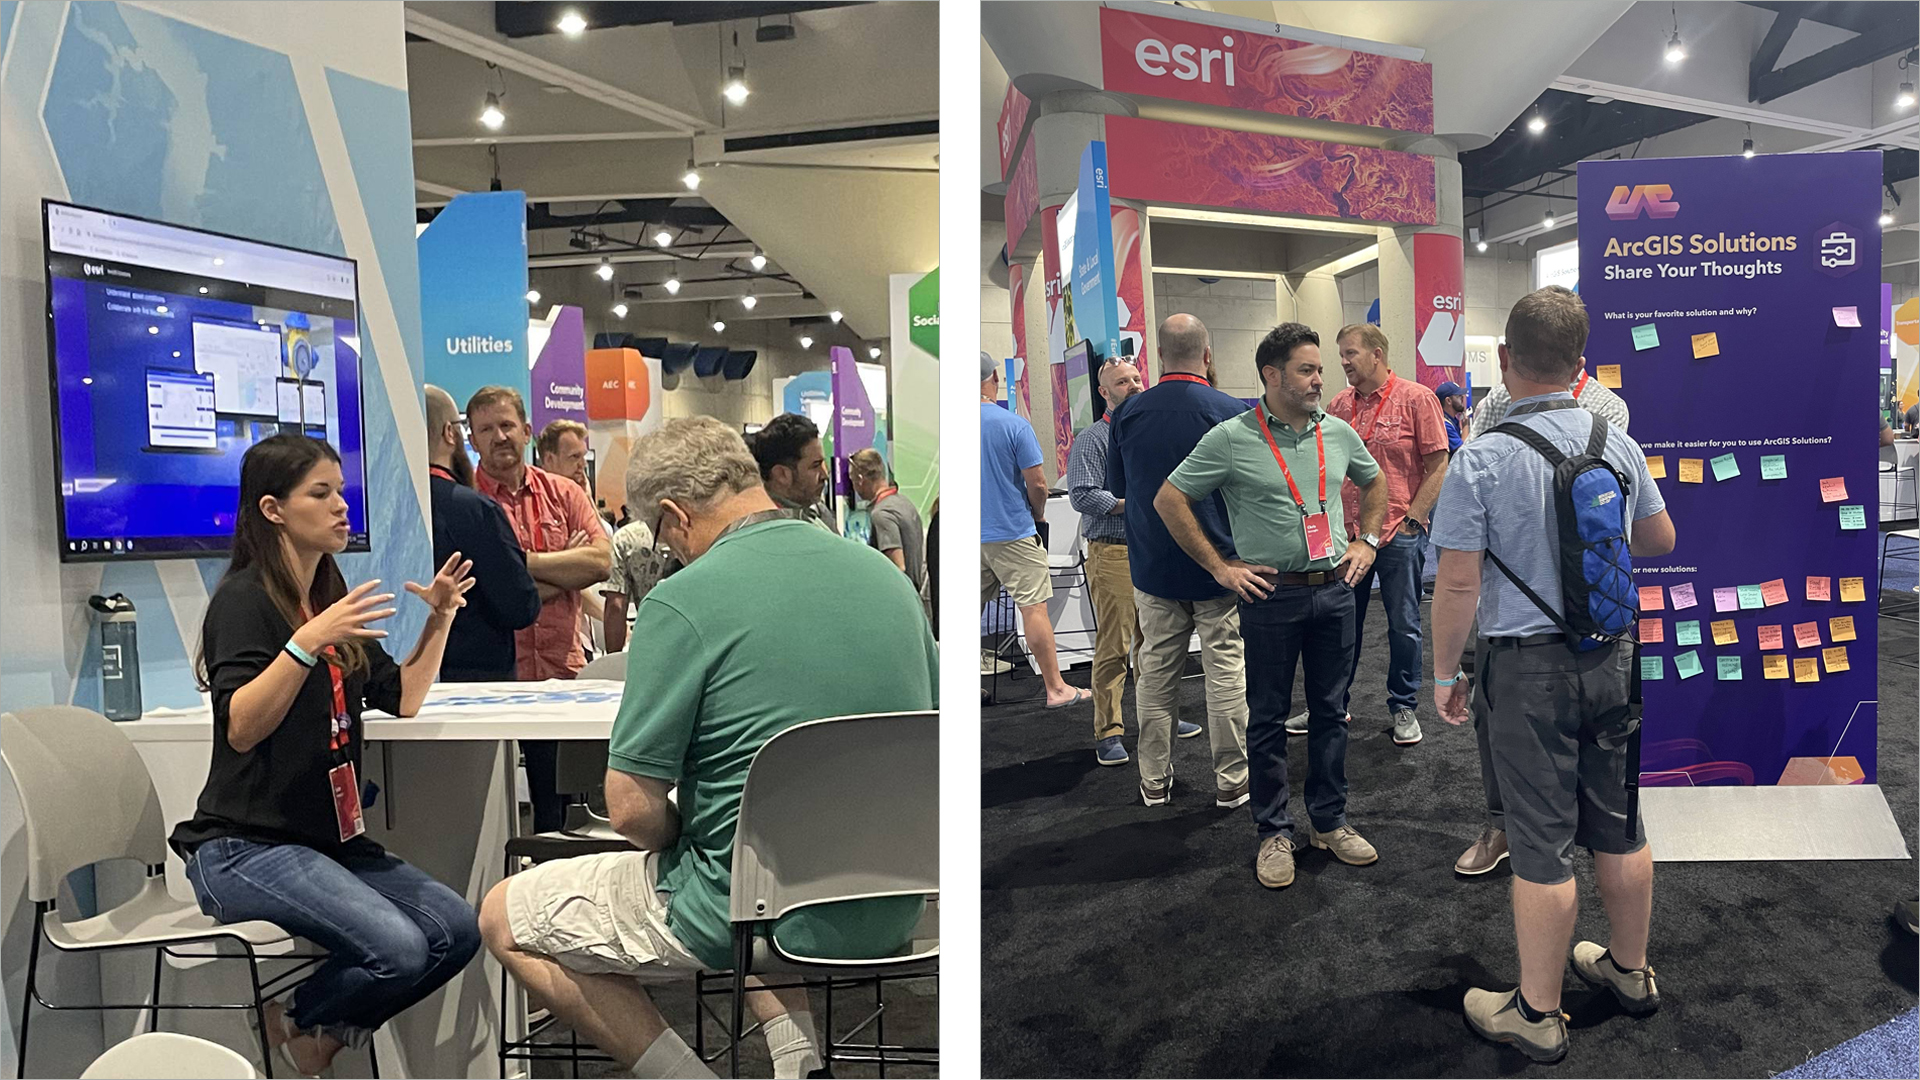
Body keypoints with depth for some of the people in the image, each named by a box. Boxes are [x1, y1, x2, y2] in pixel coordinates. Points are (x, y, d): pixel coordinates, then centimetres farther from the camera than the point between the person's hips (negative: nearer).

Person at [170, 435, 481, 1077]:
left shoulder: (331, 600, 13)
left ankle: (327, 1028, 11)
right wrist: (306, 643, -34)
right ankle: (292, 1023, 6)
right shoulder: (245, 597, -9)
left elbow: (404, 698, 13)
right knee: (398, 949, -25)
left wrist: (439, 619, 0)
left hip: (329, 838, 8)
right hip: (244, 847, -7)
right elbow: (241, 728, -22)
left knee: (457, 930, -11)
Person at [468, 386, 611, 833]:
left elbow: (601, 560, -4)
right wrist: (566, 566, -6)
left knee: (560, 804, 11)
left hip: (564, 669, 3)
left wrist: (525, 563, -10)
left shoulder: (564, 493, 9)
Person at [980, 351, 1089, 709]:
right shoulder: (1014, 425, -12)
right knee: (1034, 608, 0)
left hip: (967, 535, 4)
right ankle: (1056, 689, 5)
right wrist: (1037, 517, 10)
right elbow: (1037, 484, -10)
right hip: (1012, 532, -4)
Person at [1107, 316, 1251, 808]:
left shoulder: (1128, 413, -4)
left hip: (1153, 567, 3)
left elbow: (1117, 486, 10)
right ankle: (1232, 782, 13)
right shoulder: (1233, 413, -12)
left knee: (1156, 671, 12)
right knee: (1227, 671, 7)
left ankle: (1155, 780, 20)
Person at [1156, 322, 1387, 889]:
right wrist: (1220, 566, -7)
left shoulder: (1338, 432, 6)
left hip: (1335, 588, 4)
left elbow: (1374, 481, 25)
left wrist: (1367, 542, 12)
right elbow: (1169, 500, -6)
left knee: (1330, 710, 13)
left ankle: (1330, 822, 27)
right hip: (1270, 594, -4)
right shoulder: (1231, 438, -9)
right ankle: (1274, 832, 18)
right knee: (1268, 717, 5)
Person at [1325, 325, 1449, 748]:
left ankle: (1403, 707, 22)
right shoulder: (1339, 405, 6)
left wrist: (1411, 520, -11)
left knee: (1404, 625, 7)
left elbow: (1438, 466, -6)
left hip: (1400, 535, -4)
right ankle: (1334, 705, 24)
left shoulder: (1417, 399, -6)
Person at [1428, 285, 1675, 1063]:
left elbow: (1459, 583, -17)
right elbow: (1660, 540, 14)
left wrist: (1444, 674, -5)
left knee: (1542, 842, 3)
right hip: (1610, 656, 6)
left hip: (1527, 668, -5)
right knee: (1619, 825, 19)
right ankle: (1630, 970, 38)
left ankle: (1537, 1014, 16)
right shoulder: (1618, 445, 0)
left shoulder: (1482, 460, -17)